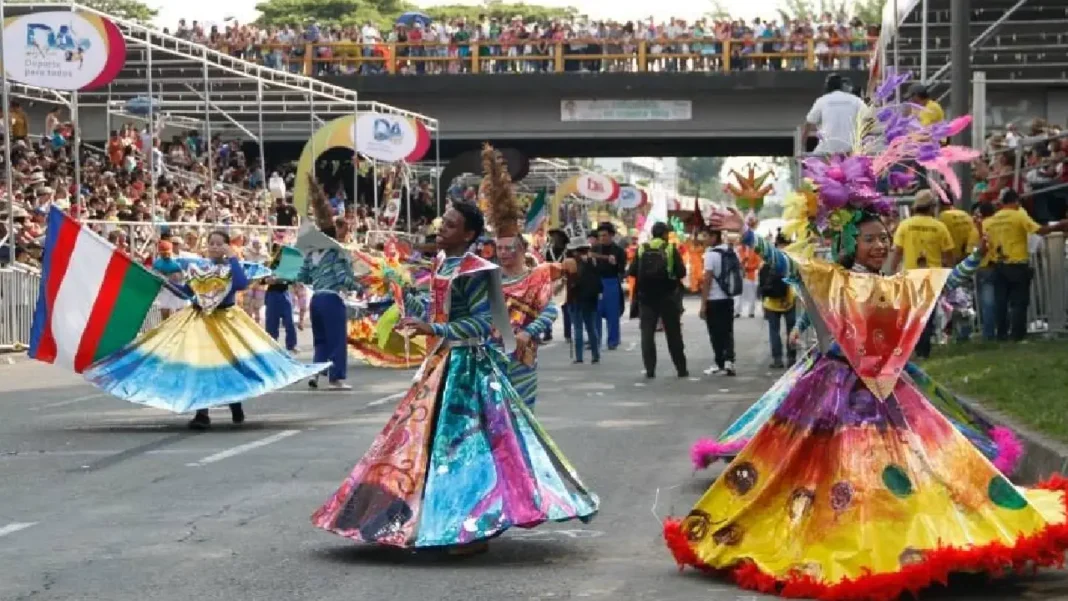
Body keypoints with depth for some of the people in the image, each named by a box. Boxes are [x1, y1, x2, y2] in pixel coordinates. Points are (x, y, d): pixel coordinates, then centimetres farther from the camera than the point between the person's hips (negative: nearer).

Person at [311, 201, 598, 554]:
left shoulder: (474, 271, -15)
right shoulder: (441, 264, 10)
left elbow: (482, 324, -21)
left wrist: (435, 329, -26)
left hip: (469, 365, -9)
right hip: (443, 361, 9)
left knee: (467, 441, -6)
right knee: (434, 438, 11)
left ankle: (478, 528, 0)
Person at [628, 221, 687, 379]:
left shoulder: (641, 250, 1)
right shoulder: (671, 249, -4)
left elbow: (631, 272, -2)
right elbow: (682, 272, -9)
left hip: (646, 296, 1)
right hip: (667, 296, -1)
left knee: (647, 333, 5)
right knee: (673, 334, 8)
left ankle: (650, 369, -2)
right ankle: (681, 368, 11)